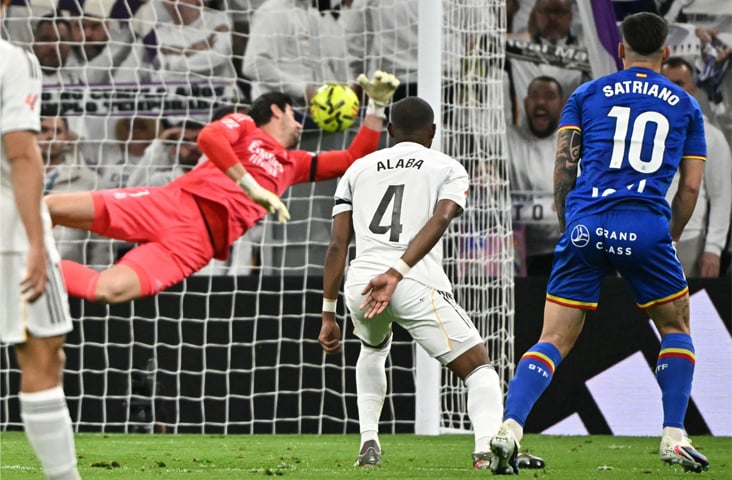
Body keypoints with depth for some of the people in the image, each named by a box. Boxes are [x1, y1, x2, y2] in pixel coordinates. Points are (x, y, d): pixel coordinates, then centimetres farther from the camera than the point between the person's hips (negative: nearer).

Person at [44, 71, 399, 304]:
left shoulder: (294, 165, 31)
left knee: (109, 290, -28)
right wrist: (251, 186, -14)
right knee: (53, 208, -24)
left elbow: (354, 159, 32)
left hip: (197, 242, 2)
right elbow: (209, 136, -7)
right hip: (172, 203, -2)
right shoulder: (244, 127, 17)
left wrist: (377, 103, 24)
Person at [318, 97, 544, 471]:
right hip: (418, 284, -4)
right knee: (478, 369, 5)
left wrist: (328, 315, 13)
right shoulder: (449, 170, 15)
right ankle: (487, 449, -21)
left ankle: (369, 444, 25)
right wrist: (396, 272, -19)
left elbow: (338, 245, 13)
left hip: (361, 282, 4)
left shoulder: (359, 169, 23)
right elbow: (439, 221, -8)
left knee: (374, 349, 37)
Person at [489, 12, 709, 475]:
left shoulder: (586, 95, 14)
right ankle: (674, 437, 11)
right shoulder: (685, 105, 16)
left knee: (555, 341, 3)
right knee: (676, 328, 20)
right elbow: (691, 186, 13)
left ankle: (510, 428, -16)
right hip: (647, 228, -1)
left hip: (586, 226, 1)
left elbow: (563, 168, 8)